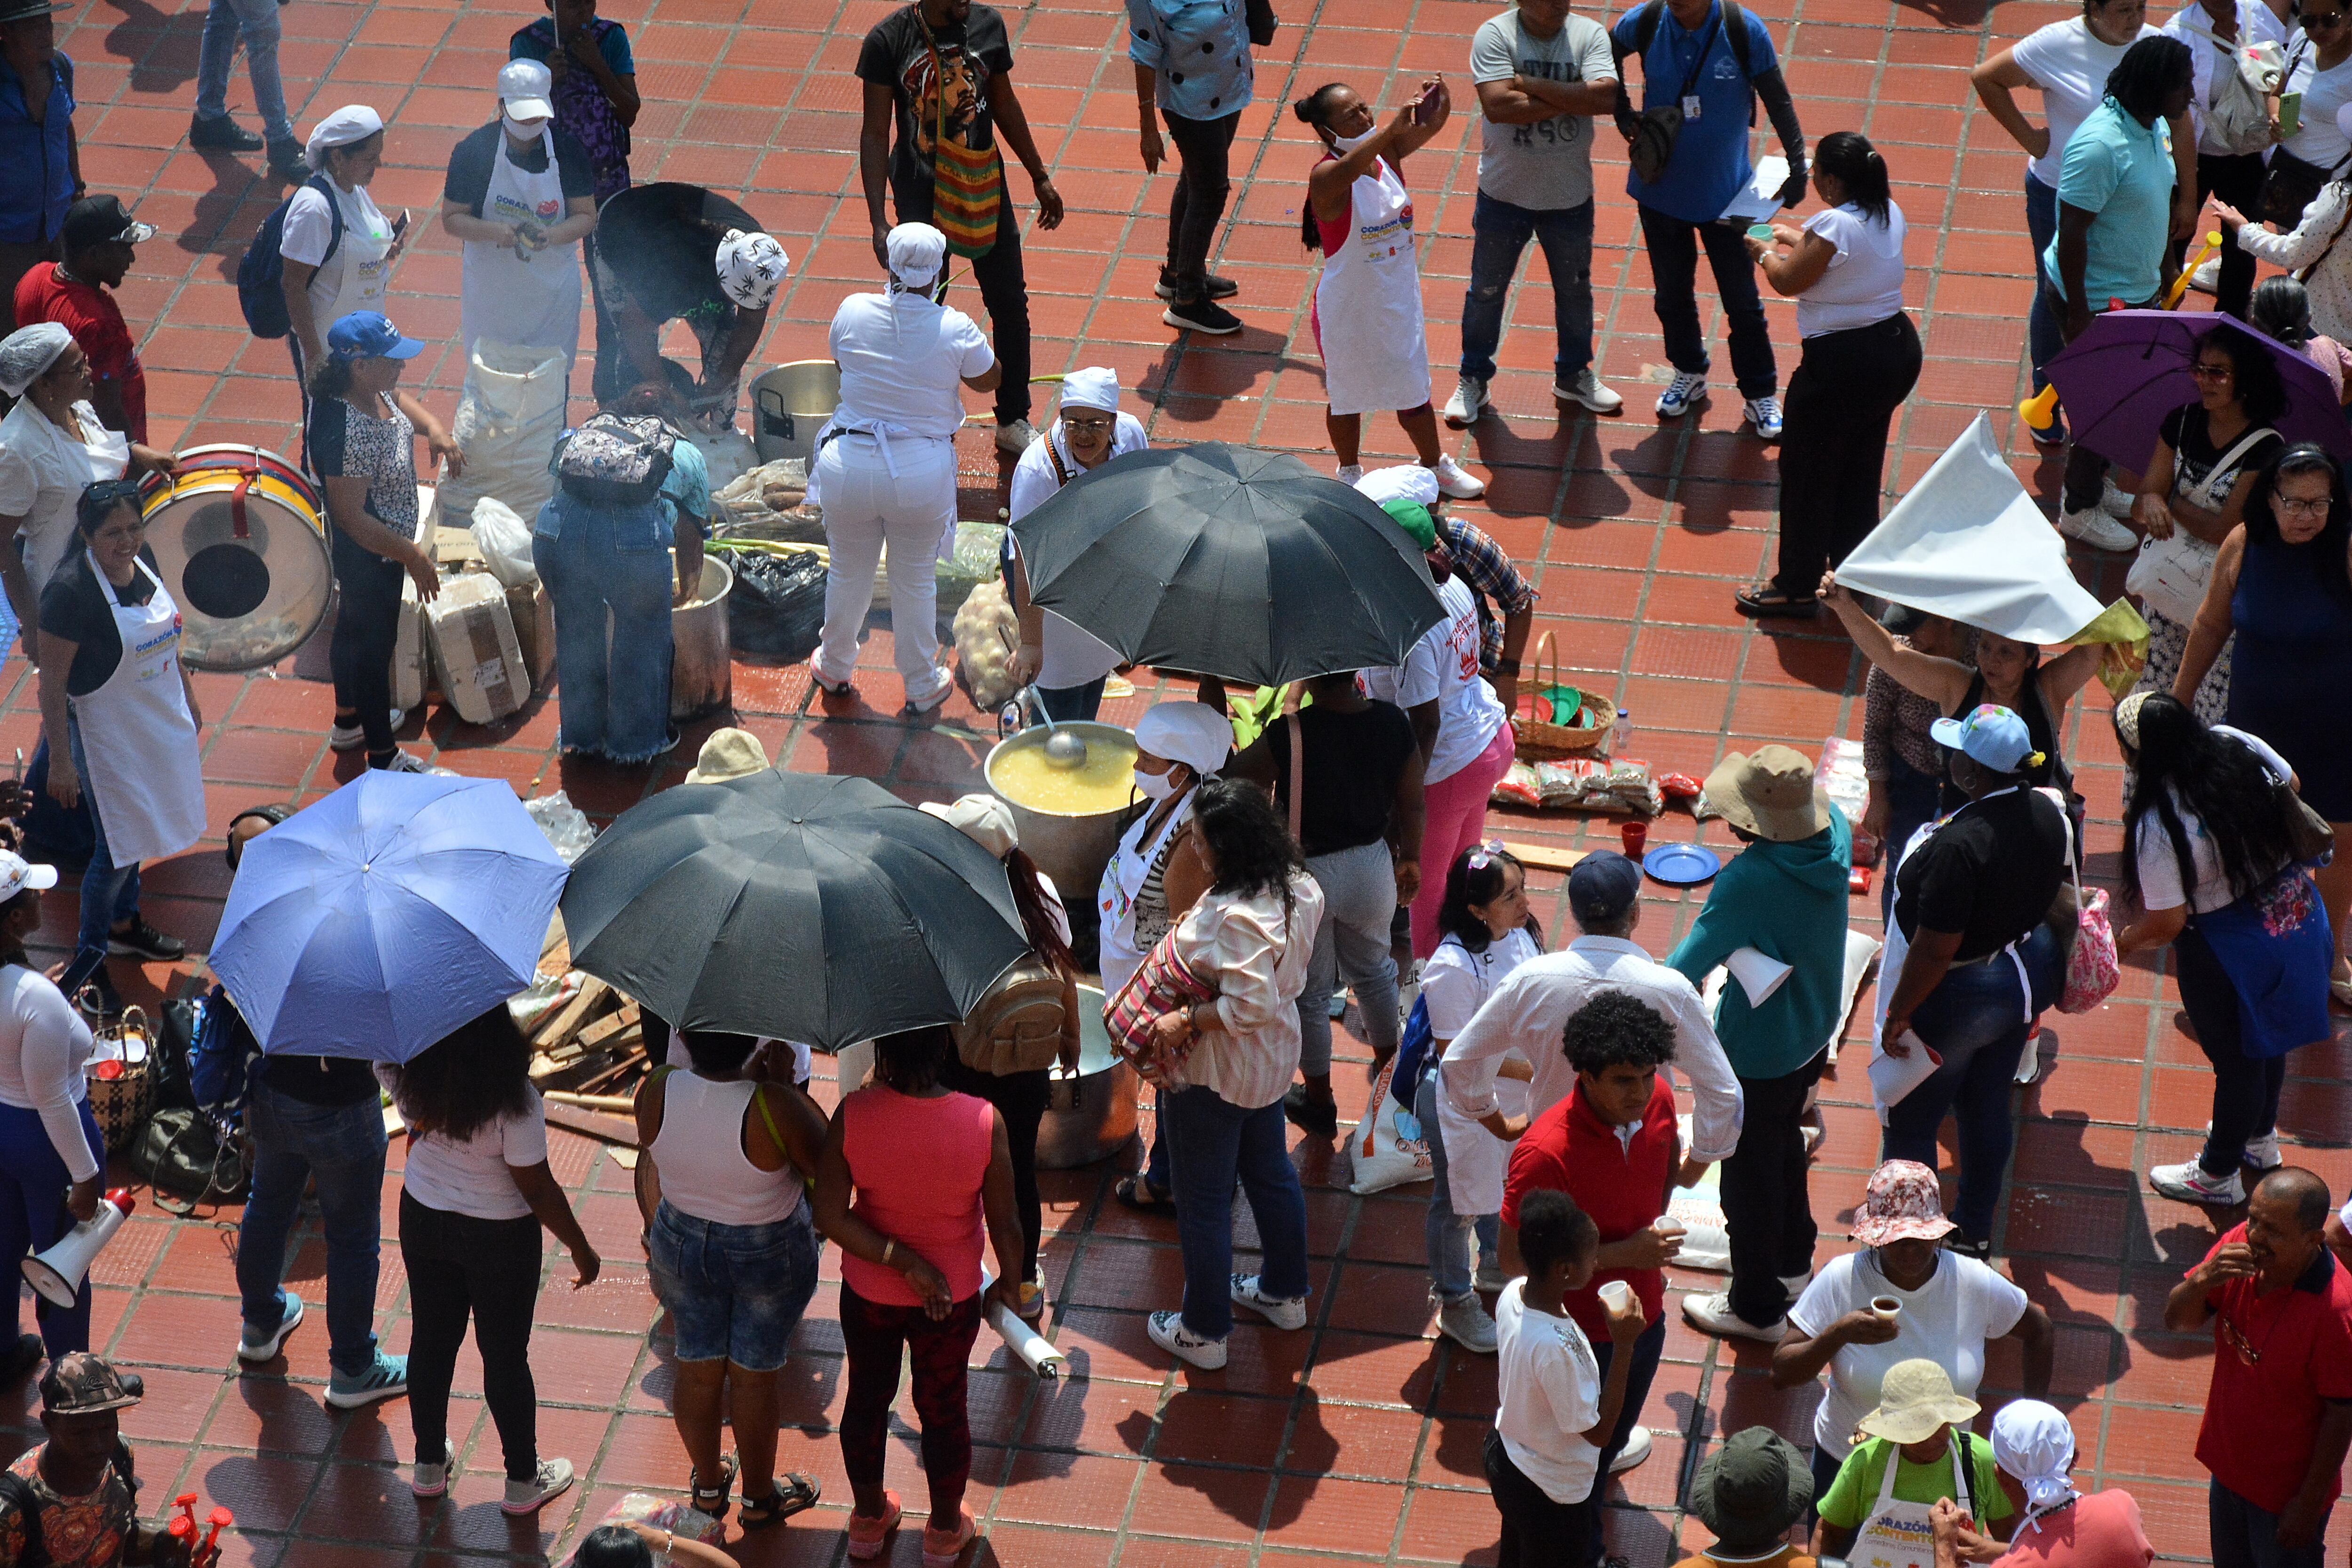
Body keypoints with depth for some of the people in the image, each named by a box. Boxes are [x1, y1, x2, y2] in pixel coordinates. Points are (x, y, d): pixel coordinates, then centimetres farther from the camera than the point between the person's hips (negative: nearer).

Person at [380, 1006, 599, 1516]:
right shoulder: (513, 1102, -32)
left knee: (431, 1340, 23)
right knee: (505, 1355, 14)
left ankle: (429, 1463, 41)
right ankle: (523, 1480, 32)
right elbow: (538, 1191, -21)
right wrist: (581, 1249, -7)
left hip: (423, 1220, 4)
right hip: (498, 1238, -4)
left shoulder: (407, 1074, -21)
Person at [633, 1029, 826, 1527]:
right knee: (754, 1375, 16)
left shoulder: (657, 1090, -22)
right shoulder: (773, 1107, -35)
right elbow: (828, 1164, -17)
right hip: (769, 1254, -3)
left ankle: (708, 1484, 44)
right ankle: (759, 1498, 37)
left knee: (698, 1368, 22)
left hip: (681, 1243, 3)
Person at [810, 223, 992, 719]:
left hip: (850, 465, 2)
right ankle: (921, 687, 33)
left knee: (849, 573, 22)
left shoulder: (853, 312, -9)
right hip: (923, 470, -1)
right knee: (916, 581, 17)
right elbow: (989, 379, 6)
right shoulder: (955, 330, -14)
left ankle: (834, 668, 43)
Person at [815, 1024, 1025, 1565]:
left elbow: (831, 1217, -24)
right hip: (954, 1296, -1)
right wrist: (1009, 1287, 2)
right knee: (943, 1408, 22)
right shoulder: (983, 1121, -27)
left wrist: (901, 1259, -16)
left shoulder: (854, 1115, -26)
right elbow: (1005, 1224, -16)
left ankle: (869, 1519, 48)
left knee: (867, 1399, 25)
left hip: (869, 1292, 1)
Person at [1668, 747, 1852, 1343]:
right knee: (1785, 1141, 32)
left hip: (1757, 1053, -8)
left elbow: (1685, 970, -31)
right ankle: (1794, 1259, 54)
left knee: (1750, 1172, 14)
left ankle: (1757, 1307, 32)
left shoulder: (1748, 883, -37)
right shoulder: (1836, 835, -16)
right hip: (1817, 1028, 8)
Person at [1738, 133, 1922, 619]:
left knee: (1808, 473, 8)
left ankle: (1796, 587, 18)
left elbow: (1787, 281, -13)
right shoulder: (1889, 214, 1)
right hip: (1897, 347, 8)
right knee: (1860, 469, 22)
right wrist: (1796, 239, 25)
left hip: (1841, 365, -8)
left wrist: (1765, 251, 6)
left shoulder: (1832, 225, -24)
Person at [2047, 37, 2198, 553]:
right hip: (2097, 298, -9)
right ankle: (2079, 511, 23)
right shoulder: (2100, 144, -30)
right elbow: (2071, 232, -27)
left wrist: (2168, 267, 23)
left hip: (2138, 292, 9)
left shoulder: (2155, 126, -1)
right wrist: (2079, 314, -23)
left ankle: (2093, 484, 41)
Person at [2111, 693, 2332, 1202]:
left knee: (2235, 1057, 15)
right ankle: (2260, 1139, 53)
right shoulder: (2238, 746, -13)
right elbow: (2291, 789, 7)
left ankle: (2218, 1174, 37)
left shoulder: (2158, 825, -30)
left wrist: (2122, 944, -1)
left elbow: (2165, 925, -22)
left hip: (2229, 948, -7)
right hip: (2296, 909, 7)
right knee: (2266, 1035, 29)